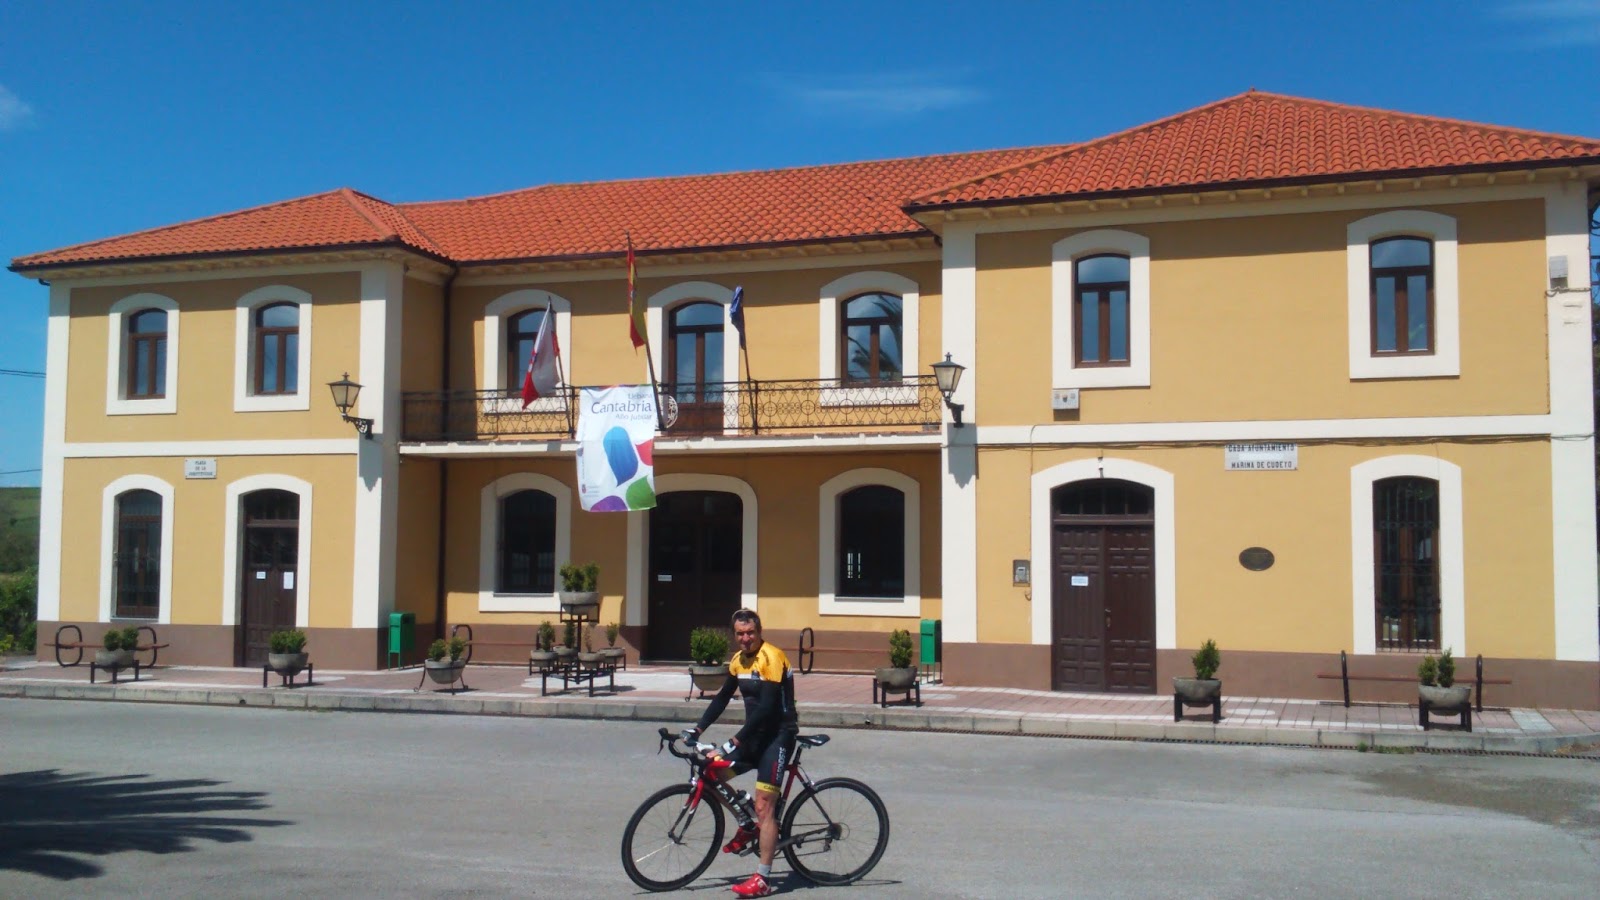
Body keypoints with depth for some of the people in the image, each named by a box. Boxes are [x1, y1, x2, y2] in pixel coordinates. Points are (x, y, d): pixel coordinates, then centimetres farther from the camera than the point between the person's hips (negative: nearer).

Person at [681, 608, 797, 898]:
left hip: (778, 735, -8)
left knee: (764, 807, -11)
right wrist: (697, 728, 1)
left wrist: (733, 743, -30)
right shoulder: (738, 660, 6)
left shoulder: (772, 658, -19)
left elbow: (766, 708, -26)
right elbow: (723, 698, 13)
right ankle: (748, 827, 19)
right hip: (756, 734, 8)